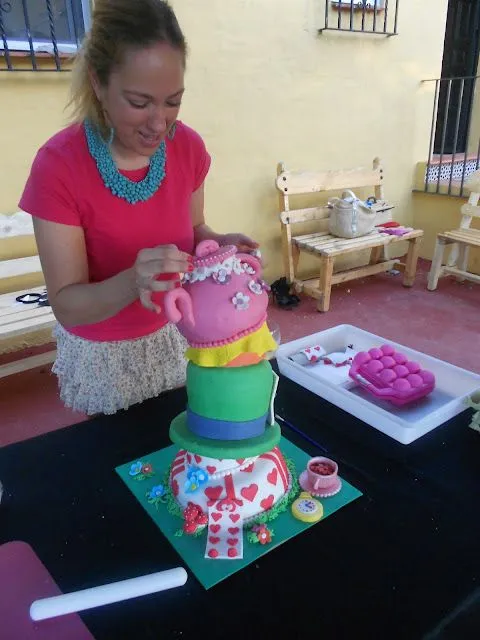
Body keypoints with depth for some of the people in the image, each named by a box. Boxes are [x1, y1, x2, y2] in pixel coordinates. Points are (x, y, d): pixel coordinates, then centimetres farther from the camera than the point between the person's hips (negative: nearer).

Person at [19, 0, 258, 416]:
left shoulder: (189, 147, -14)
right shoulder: (58, 165, -25)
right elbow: (67, 306, -23)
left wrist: (218, 242, -20)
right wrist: (131, 283, -43)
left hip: (176, 334, 3)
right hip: (102, 352, -3)